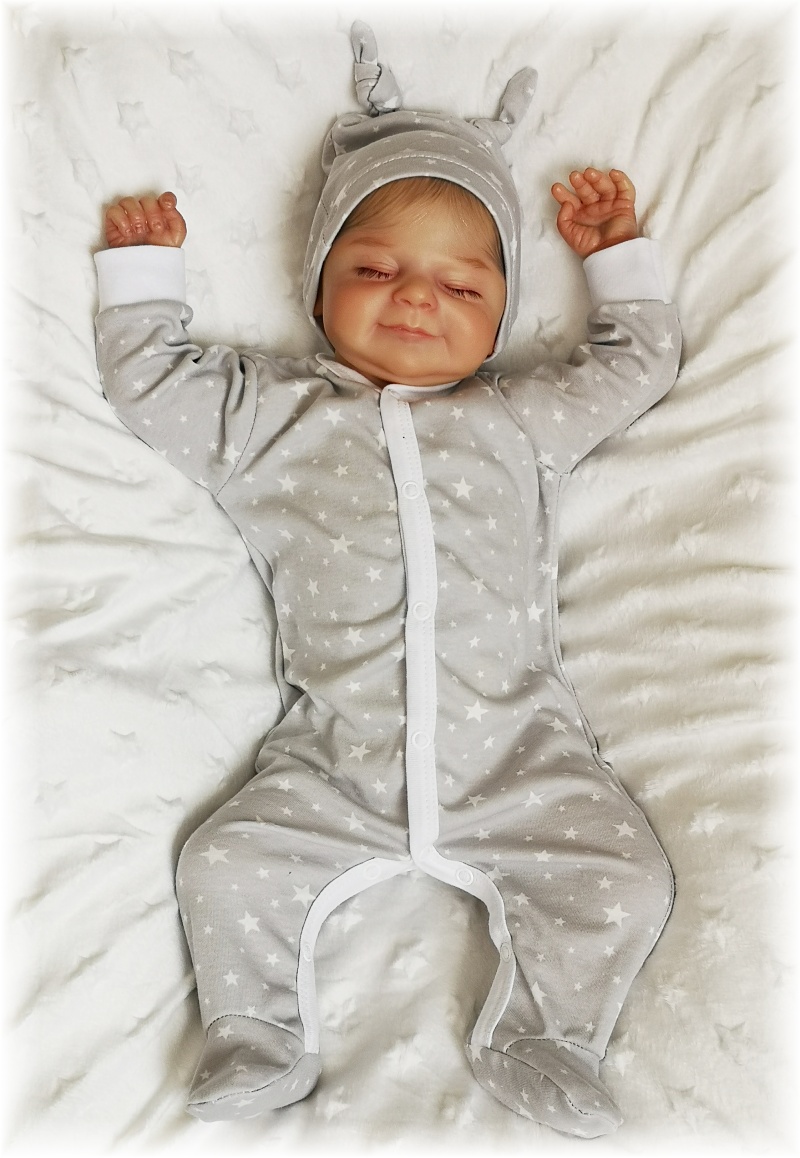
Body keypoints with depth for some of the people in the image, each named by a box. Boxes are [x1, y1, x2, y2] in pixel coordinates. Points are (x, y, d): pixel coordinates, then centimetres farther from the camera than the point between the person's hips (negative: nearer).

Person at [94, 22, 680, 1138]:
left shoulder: (520, 419, 13)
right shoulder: (274, 413, 11)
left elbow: (637, 365, 23)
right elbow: (154, 385, 17)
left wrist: (618, 254, 24)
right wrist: (143, 272, 22)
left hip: (517, 752, 1)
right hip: (334, 761, 0)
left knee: (625, 877, -12)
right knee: (227, 867, -10)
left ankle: (539, 1035, 10)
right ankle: (260, 1039, 13)